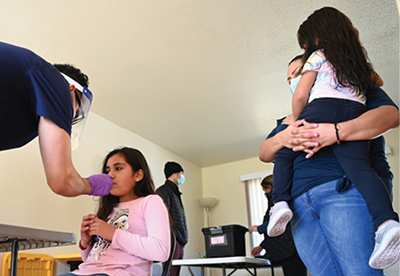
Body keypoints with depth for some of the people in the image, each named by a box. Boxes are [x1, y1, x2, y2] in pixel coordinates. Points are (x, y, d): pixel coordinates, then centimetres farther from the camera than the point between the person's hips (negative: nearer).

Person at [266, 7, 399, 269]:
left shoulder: (318, 56, 14)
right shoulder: (360, 61, 31)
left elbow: (300, 96, 5)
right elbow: (376, 81, 49)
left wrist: (296, 122, 18)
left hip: (321, 110, -4)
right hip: (356, 113, 5)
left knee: (284, 153, 9)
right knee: (359, 166, -12)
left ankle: (281, 203, -9)